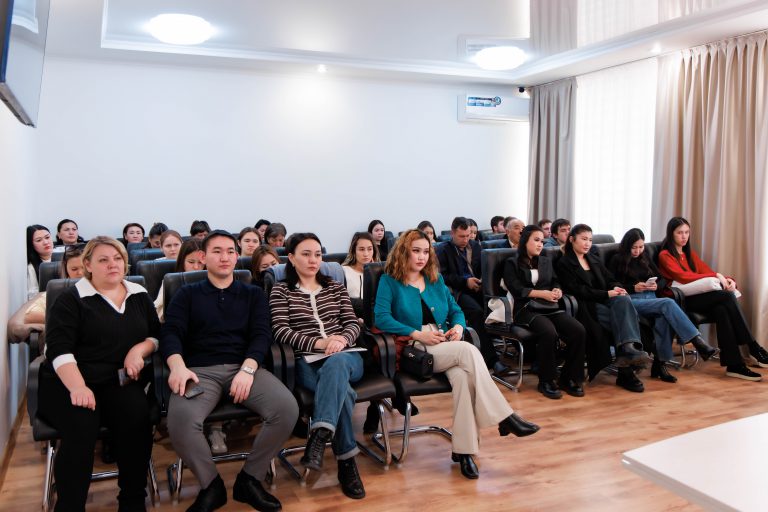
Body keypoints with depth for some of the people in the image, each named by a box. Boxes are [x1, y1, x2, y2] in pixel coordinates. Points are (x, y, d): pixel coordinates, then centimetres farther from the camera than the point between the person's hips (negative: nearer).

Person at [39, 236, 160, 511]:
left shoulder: (139, 296, 16)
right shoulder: (71, 299, 3)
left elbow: (157, 335, 18)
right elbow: (58, 349, -8)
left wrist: (140, 349, -6)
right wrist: (78, 387, -24)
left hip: (120, 382, 3)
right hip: (68, 383, -2)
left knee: (137, 418, -29)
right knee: (81, 426, -33)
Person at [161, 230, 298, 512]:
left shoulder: (253, 294, 19)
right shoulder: (187, 294, 18)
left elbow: (261, 335, 5)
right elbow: (170, 332, 3)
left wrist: (247, 369, -16)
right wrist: (178, 365, -20)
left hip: (245, 366, 1)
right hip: (200, 370, -1)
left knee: (287, 408, -27)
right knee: (180, 419, -34)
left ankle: (250, 479, -3)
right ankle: (211, 486, -6)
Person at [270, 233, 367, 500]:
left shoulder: (335, 287, 21)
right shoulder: (281, 291, 11)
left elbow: (353, 323, 12)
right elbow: (280, 332, -3)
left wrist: (341, 340, -13)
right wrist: (319, 343, -16)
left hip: (345, 357, 2)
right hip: (308, 361, -2)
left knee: (335, 364, -38)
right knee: (342, 391, -35)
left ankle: (319, 436, -46)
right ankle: (347, 461, -28)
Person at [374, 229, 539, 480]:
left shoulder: (436, 279, 20)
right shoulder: (389, 281, 4)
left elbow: (455, 310, 21)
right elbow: (381, 317, -9)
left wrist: (458, 326, -4)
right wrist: (417, 334, -18)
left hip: (446, 348, 5)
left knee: (463, 374, -31)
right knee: (468, 350, -30)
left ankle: (463, 449, -28)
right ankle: (505, 418, -25)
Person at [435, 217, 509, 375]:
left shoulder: (475, 245, 21)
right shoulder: (442, 249, 6)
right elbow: (443, 276, -3)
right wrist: (465, 281, -13)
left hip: (478, 288, 5)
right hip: (457, 291, -5)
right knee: (477, 312, -34)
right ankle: (491, 360, -34)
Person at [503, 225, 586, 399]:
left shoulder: (546, 261, 26)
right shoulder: (512, 263, 8)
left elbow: (555, 282, 20)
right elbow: (516, 289, -5)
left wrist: (557, 291, -5)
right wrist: (543, 294, -12)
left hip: (550, 308, 6)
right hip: (526, 309, -5)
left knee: (579, 331, -22)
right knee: (549, 332, -35)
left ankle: (569, 378, -8)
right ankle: (546, 381, -17)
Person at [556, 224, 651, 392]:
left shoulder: (594, 259, 25)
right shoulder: (563, 263, 3)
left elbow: (611, 280, 19)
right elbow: (578, 291, -9)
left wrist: (617, 288, -6)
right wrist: (607, 294, -15)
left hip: (604, 301, 5)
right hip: (586, 307, -5)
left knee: (623, 300, -30)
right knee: (622, 317, -29)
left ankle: (629, 349, -43)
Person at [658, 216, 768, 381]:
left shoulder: (689, 253, 25)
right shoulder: (665, 256, 1)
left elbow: (706, 271, 14)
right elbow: (683, 276, -14)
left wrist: (727, 280, -7)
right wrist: (716, 275, -17)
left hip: (698, 297, 7)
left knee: (721, 310, -28)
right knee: (726, 296, -27)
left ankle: (734, 365, -32)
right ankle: (753, 347, -24)